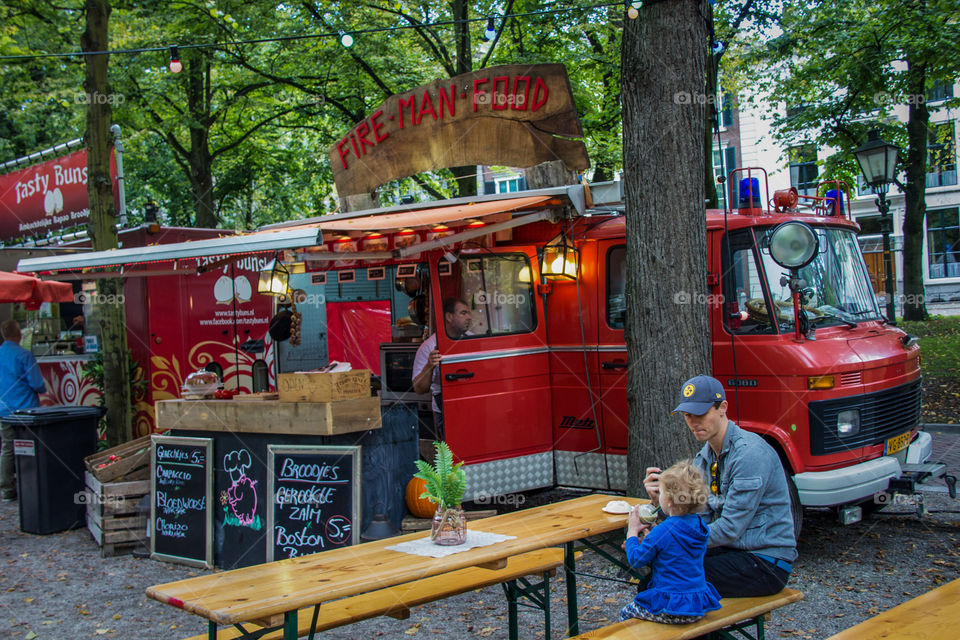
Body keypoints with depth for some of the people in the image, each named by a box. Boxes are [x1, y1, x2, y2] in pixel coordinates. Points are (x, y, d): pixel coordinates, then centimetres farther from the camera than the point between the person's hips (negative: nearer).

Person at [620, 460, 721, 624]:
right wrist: (648, 537, 20)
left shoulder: (663, 532, -23)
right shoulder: (699, 526, 1)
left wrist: (632, 532, 3)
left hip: (672, 609, -8)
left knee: (626, 613, 14)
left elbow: (636, 561, -10)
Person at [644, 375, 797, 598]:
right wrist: (661, 500, -16)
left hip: (767, 561, -8)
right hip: (730, 549, 8)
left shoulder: (750, 454, -21)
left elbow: (730, 529, -24)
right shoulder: (705, 457, 8)